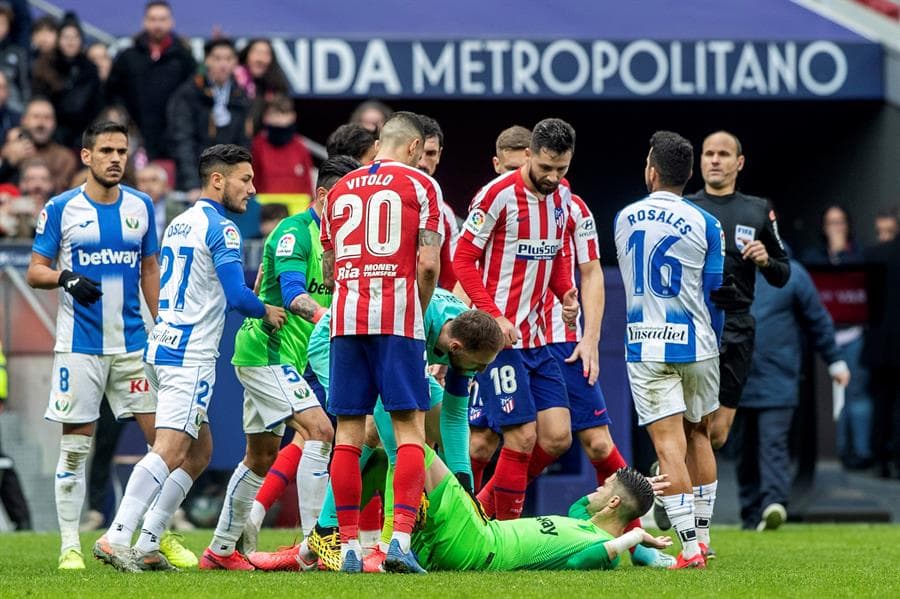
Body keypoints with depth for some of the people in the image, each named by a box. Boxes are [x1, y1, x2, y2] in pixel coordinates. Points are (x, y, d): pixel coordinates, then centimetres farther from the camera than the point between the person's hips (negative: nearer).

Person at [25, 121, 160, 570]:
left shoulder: (141, 206, 8)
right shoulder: (61, 209, -2)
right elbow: (35, 271, 1)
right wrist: (64, 278, -19)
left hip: (133, 343, 3)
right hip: (79, 344, -3)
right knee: (75, 447, -1)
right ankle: (70, 545, 6)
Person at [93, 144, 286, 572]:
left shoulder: (179, 224, 19)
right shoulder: (220, 228, -9)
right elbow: (237, 296, -16)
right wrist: (267, 311, 4)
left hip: (162, 345, 10)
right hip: (190, 355, -10)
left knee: (199, 450, 14)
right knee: (170, 450, -16)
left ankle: (147, 543, 8)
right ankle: (117, 537, -26)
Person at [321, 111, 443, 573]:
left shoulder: (340, 189, 16)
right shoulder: (420, 184, 2)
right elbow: (428, 264, -5)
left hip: (346, 320, 4)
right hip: (397, 319, -4)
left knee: (348, 434, 4)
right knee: (409, 430, -2)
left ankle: (349, 547, 1)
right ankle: (401, 539, -15)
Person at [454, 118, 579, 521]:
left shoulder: (562, 197, 9)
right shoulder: (498, 195, -13)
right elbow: (463, 258, -10)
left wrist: (566, 293, 2)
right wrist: (494, 316, -18)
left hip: (537, 337, 7)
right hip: (499, 337, -7)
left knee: (558, 438, 2)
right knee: (522, 437, -10)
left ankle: (484, 505, 18)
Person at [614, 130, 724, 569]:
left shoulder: (624, 219, 3)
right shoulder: (704, 224, -5)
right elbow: (714, 292, 0)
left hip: (644, 347, 0)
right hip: (695, 344, 0)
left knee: (668, 443, -6)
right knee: (698, 435, 18)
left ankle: (689, 548, -13)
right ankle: (701, 536, 24)